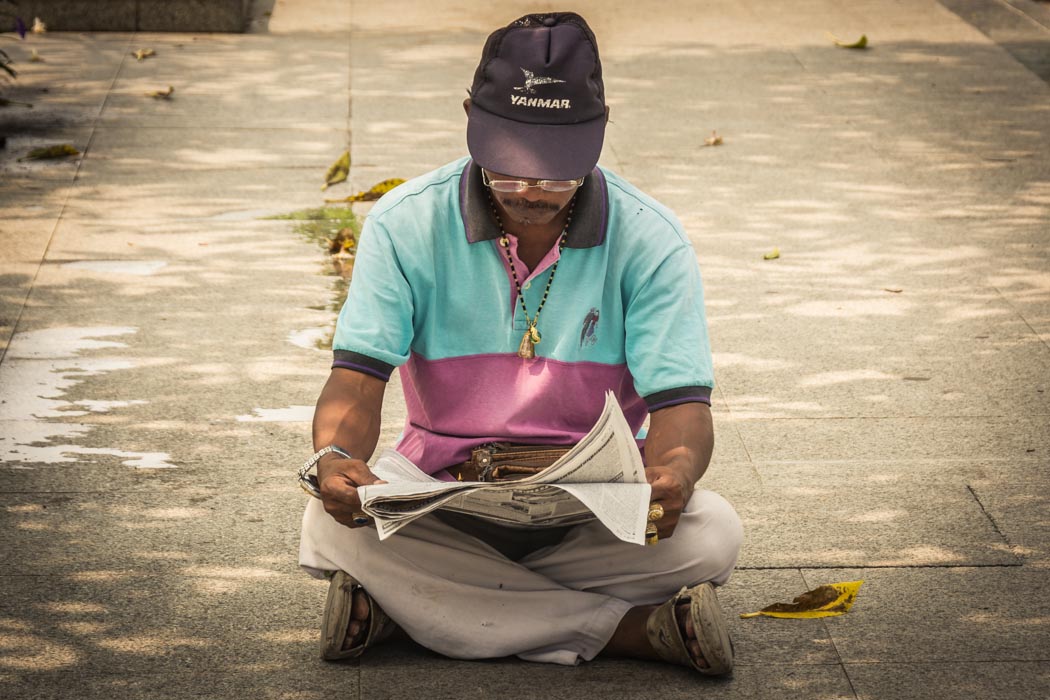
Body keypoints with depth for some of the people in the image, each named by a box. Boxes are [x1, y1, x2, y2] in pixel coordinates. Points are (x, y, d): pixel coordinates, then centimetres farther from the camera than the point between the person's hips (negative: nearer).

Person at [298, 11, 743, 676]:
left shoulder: (649, 239, -7)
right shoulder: (406, 224, -6)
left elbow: (681, 402, -12)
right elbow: (358, 381, -10)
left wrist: (675, 471, -37)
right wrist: (335, 459, -35)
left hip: (594, 520, -1)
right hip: (441, 510, 1)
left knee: (710, 533, -29)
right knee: (332, 523, -32)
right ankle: (636, 628, -26)